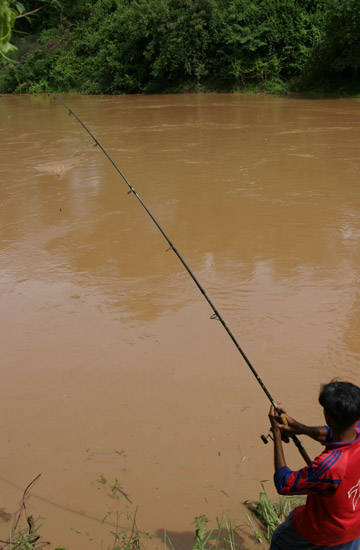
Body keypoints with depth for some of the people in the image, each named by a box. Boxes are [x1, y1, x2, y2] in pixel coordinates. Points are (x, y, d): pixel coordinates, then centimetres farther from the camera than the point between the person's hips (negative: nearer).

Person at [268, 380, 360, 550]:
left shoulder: (328, 464, -44)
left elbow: (284, 485, -28)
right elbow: (327, 434, -1)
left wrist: (277, 435, -26)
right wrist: (300, 428, -14)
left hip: (324, 531, -5)